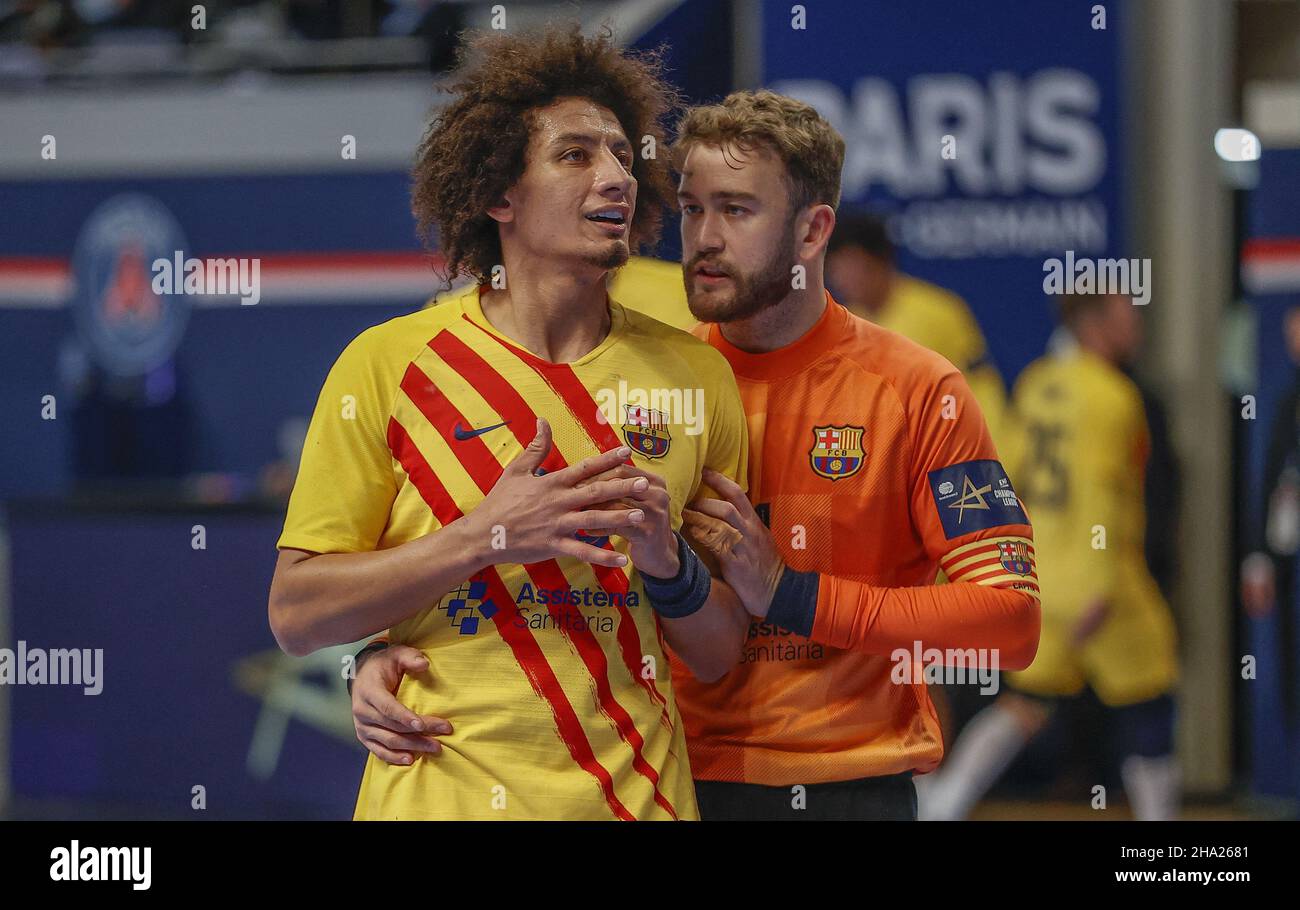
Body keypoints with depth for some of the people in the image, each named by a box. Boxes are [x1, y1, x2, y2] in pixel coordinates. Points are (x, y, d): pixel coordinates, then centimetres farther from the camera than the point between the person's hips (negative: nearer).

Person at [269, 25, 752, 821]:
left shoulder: (693, 375, 4)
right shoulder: (388, 365, -3)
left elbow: (719, 656, 7)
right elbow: (296, 618, -6)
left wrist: (666, 561, -14)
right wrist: (484, 536, -17)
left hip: (635, 795, 2)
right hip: (442, 796, -2)